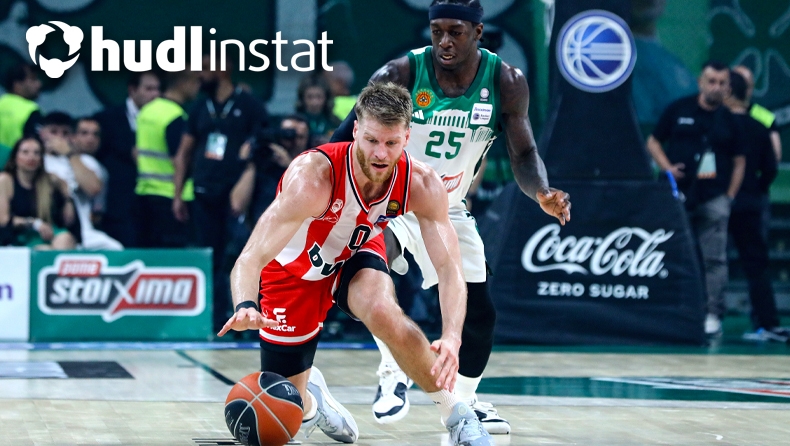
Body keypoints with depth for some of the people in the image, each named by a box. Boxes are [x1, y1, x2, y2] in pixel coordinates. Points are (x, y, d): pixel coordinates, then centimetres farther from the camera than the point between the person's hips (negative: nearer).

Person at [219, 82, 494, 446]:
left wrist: (452, 337, -46)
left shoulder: (421, 185, -27)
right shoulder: (313, 177, -39)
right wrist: (245, 306, -64)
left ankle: (457, 415, -14)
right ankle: (311, 398, 43)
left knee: (383, 312, -35)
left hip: (356, 254, 1)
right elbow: (251, 258, -42)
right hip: (294, 270, -1)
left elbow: (449, 269, -27)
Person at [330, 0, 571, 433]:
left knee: (478, 313, 7)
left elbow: (523, 154, -8)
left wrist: (543, 194, -29)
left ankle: (464, 402, 32)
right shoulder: (400, 75, -24)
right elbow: (347, 137, -18)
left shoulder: (506, 83, -15)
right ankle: (393, 374, -21)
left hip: (448, 209, 4)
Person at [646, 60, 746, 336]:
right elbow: (653, 142, 9)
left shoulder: (729, 120, 6)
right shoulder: (678, 109, 5)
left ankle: (713, 315, -1)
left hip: (714, 199, 0)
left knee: (714, 259, -4)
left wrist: (730, 194, 1)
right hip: (679, 196, 0)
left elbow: (739, 161, 11)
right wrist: (667, 167, -8)